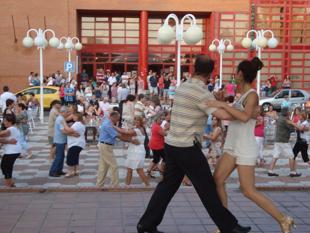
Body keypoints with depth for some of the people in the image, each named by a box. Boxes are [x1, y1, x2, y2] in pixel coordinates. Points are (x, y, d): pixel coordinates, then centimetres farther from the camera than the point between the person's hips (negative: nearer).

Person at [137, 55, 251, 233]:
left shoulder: (183, 87, 11)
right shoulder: (202, 92, -15)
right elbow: (225, 115, -23)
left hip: (172, 145, 8)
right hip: (187, 148, -8)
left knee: (168, 185, 15)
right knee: (207, 188, 2)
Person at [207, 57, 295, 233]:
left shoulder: (252, 95, -15)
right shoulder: (244, 95, 12)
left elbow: (245, 117, -32)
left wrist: (223, 105, -29)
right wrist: (221, 103, 14)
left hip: (245, 149, -9)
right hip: (234, 147, 9)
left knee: (249, 191, -6)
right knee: (217, 179, 5)